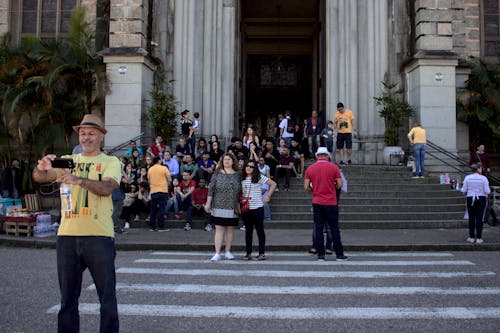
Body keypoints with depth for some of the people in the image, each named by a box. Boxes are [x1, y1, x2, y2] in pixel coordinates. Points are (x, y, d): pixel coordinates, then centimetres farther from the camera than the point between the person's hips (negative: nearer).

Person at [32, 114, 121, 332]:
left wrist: (78, 179, -29)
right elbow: (39, 178, 2)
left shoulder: (110, 162, 5)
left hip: (98, 235, -3)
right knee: (68, 296, 12)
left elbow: (107, 187, -14)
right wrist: (41, 168, -21)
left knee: (107, 294, 1)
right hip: (67, 234, 3)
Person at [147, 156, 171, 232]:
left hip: (153, 191, 4)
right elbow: (169, 179, -3)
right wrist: (166, 184, 17)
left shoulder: (150, 169, 6)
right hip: (163, 191, -4)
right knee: (161, 209, -3)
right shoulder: (164, 168, -4)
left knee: (153, 209, 10)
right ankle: (161, 227, -4)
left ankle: (153, 226, 12)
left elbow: (149, 181, 14)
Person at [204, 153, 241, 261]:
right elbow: (211, 189, -1)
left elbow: (240, 191, 10)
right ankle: (217, 253, -2)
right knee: (219, 229, -3)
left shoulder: (237, 175, 7)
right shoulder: (217, 174, 1)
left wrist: (239, 206, 9)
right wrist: (208, 203, -5)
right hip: (219, 207, -2)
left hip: (232, 207, 2)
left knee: (230, 230, 9)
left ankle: (228, 252, 20)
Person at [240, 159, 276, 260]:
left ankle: (262, 253, 7)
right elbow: (240, 191, 19)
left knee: (260, 230, 3)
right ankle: (248, 253, 17)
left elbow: (273, 184, -5)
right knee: (248, 231, 11)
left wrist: (268, 196, -7)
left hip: (257, 208, -5)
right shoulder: (242, 178, 8)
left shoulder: (259, 177, -6)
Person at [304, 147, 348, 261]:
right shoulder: (334, 167, -3)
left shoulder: (310, 169, 1)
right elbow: (339, 185, -5)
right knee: (334, 228, 6)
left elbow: (306, 187, -1)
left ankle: (320, 255, 6)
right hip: (331, 202, -1)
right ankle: (339, 254, 9)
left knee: (318, 229, 5)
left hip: (317, 202, 2)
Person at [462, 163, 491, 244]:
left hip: (470, 199, 2)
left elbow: (464, 190, -1)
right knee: (479, 218, 1)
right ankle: (479, 238, 2)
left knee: (471, 218, 8)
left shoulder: (467, 178, -2)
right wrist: (486, 196, 12)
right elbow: (487, 191, -9)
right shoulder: (483, 178, -7)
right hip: (481, 199, -2)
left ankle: (471, 237, 11)